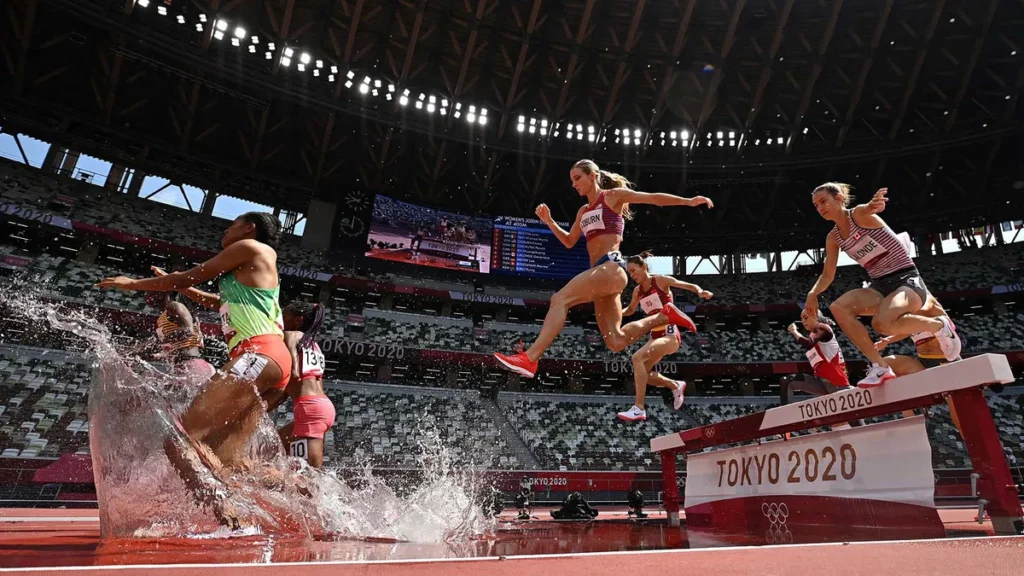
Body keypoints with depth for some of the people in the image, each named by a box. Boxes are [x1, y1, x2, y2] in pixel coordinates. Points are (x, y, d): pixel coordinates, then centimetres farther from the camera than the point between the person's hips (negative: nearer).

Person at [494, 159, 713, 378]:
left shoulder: (613, 196, 6)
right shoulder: (583, 211, 26)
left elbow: (654, 198, 4)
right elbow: (569, 242, 31)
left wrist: (688, 201, -6)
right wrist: (549, 221, 17)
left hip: (611, 267, -8)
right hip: (601, 272, 9)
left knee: (560, 299, -24)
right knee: (616, 342, 4)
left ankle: (529, 359, -29)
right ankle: (664, 315, 17)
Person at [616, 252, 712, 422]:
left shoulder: (661, 281, -9)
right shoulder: (637, 291, 8)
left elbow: (690, 285, -8)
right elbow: (630, 310, 25)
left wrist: (700, 292, -31)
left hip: (670, 335, -8)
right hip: (655, 336, 8)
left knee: (637, 358, -27)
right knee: (642, 373, 7)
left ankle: (639, 409, -25)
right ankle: (676, 386, 32)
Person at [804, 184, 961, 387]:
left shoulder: (859, 214, -11)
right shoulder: (833, 238, 8)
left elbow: (870, 209, -38)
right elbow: (827, 275, 13)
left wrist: (875, 204, -63)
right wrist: (813, 293, -8)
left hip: (907, 280, -6)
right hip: (881, 286, 6)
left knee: (882, 323, -34)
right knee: (839, 308, -22)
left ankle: (939, 325, -2)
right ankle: (880, 367, -14)